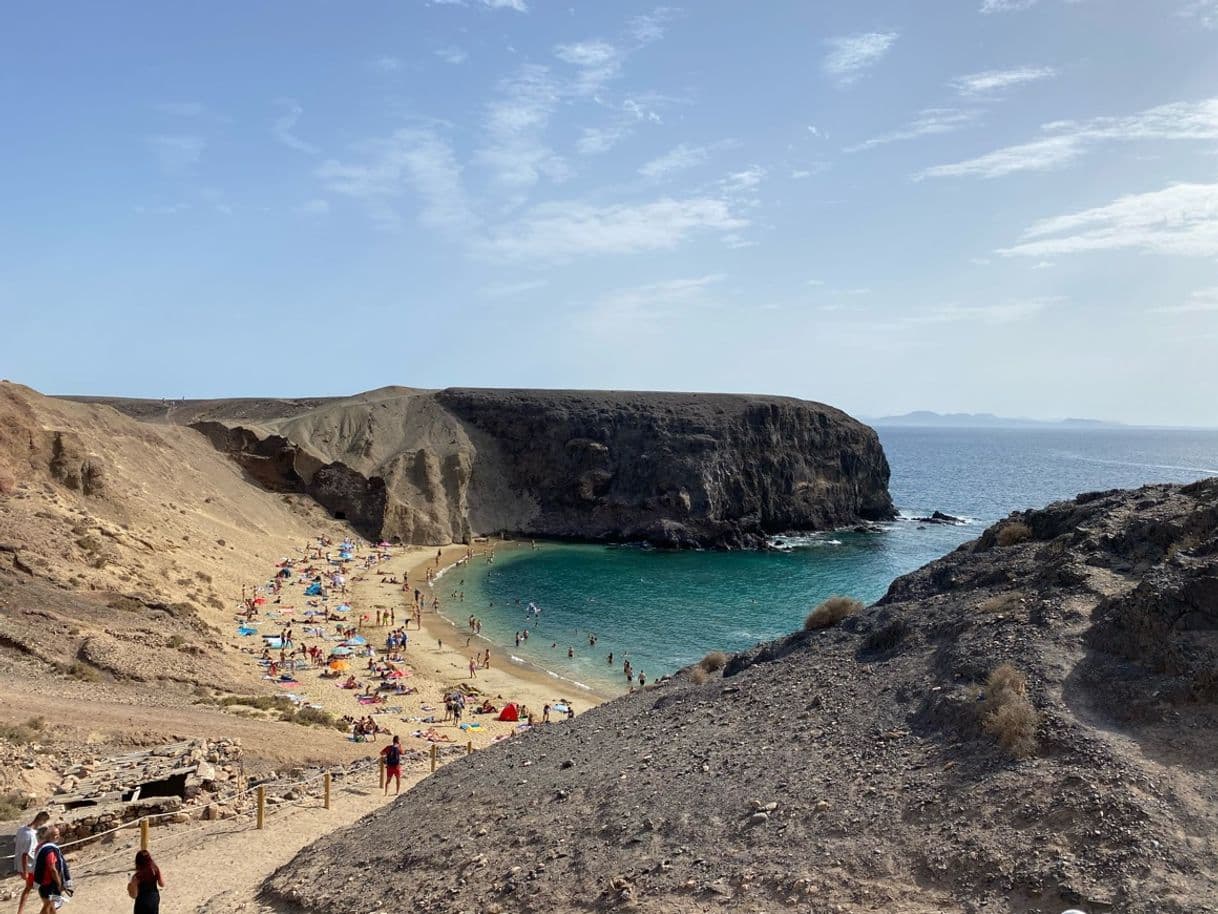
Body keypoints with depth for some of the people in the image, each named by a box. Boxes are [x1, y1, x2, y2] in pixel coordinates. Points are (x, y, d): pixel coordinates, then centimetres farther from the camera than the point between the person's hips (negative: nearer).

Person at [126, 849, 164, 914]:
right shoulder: (156, 869, -14)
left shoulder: (137, 876, -26)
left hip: (142, 902, -4)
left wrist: (129, 886, -2)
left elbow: (134, 895, -18)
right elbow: (162, 884, -2)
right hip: (155, 898, 4)